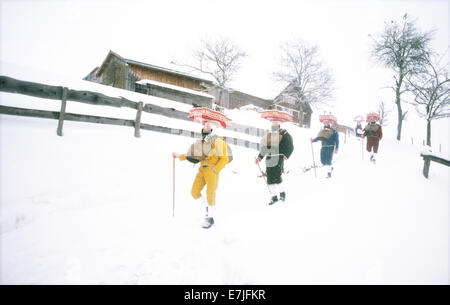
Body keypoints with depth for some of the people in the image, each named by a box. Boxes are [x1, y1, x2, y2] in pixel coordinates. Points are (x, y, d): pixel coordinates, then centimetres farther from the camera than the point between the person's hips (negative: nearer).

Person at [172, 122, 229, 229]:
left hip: (212, 170, -6)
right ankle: (207, 207, 24)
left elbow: (224, 158, -7)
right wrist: (179, 156, 13)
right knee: (194, 192, 2)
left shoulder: (217, 140, -2)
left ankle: (210, 217, 13)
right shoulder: (201, 142, 18)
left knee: (210, 194, -5)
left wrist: (214, 170, -14)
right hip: (202, 170, 6)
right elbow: (192, 156, 21)